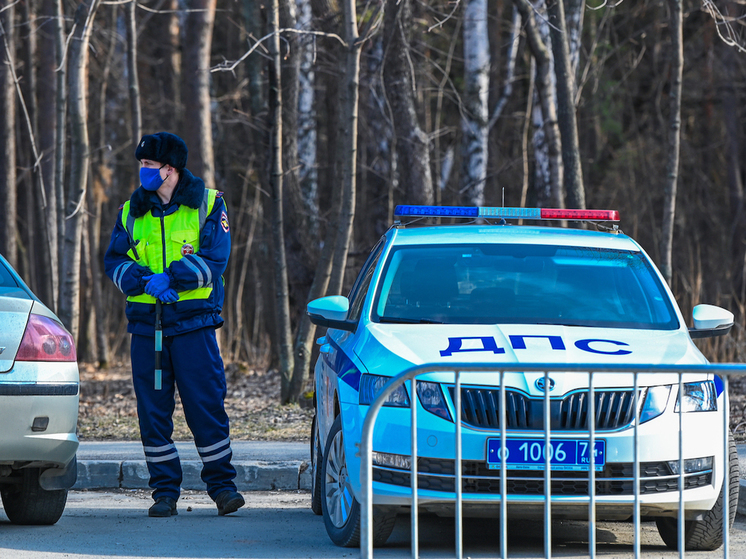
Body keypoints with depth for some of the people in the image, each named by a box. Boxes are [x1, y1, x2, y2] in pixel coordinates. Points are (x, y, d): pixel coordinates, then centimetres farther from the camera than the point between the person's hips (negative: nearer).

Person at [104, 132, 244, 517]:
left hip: (193, 322, -3)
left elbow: (214, 259, -9)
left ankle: (222, 485, 5)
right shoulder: (131, 211, 13)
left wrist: (169, 278, -18)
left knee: (206, 406, -5)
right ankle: (165, 491, 9)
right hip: (146, 323, 3)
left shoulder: (208, 204, 2)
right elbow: (114, 261, 4)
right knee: (152, 410, 2)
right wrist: (145, 281, -15)